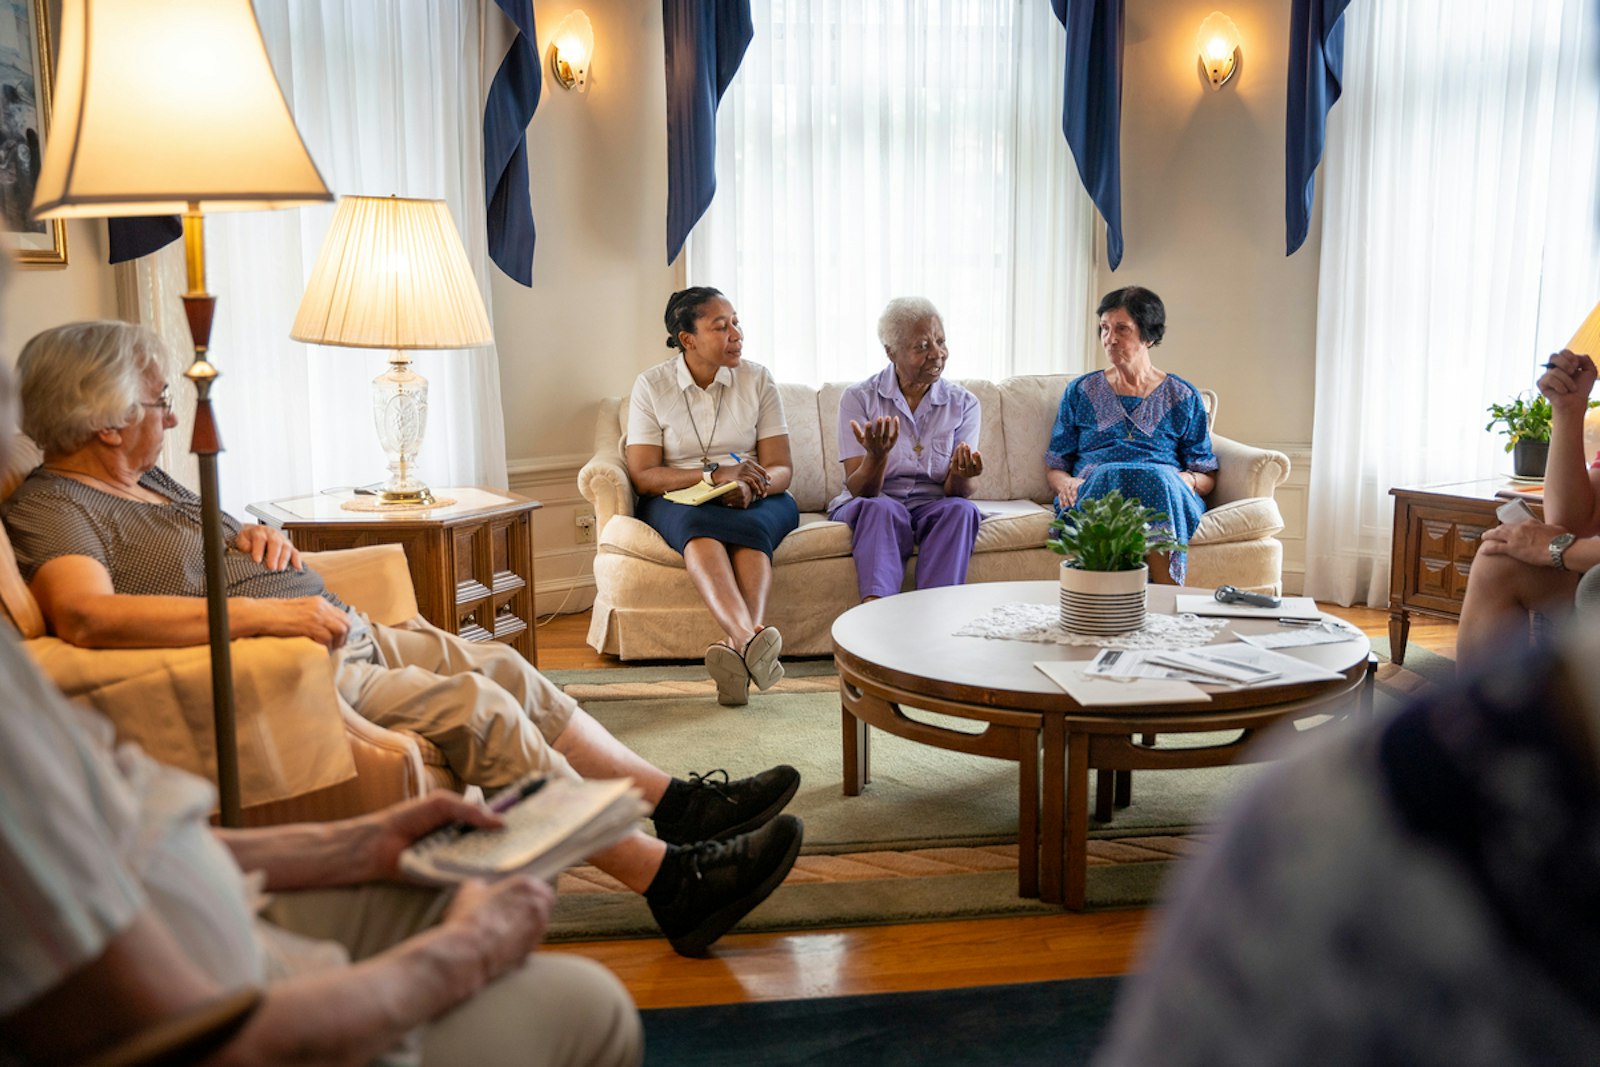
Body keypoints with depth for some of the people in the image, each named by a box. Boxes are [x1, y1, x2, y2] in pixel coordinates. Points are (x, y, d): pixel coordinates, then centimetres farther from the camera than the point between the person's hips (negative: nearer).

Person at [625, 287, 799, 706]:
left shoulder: (757, 379, 4)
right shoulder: (651, 386, 1)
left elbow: (781, 468, 1)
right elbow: (643, 476, -6)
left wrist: (750, 486, -23)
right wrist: (714, 475, -21)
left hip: (757, 502, 1)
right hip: (677, 500, -1)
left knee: (749, 527, -35)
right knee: (698, 523, -37)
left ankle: (740, 646, -57)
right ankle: (750, 639, -60)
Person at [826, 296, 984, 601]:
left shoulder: (964, 404, 3)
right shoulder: (859, 398, -3)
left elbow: (955, 493, -3)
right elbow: (859, 490, -9)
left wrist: (961, 476, -28)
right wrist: (877, 456, -32)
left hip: (934, 509, 2)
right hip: (869, 509, -2)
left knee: (961, 509, -30)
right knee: (882, 508, -35)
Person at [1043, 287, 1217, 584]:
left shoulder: (1183, 397, 20)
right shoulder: (1081, 391, 23)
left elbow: (1207, 476, 19)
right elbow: (1054, 467, 20)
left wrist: (1188, 479, -6)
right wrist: (1066, 484, -5)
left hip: (1167, 492, 0)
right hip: (1091, 490, 0)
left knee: (1156, 477, -38)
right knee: (1110, 475, -38)